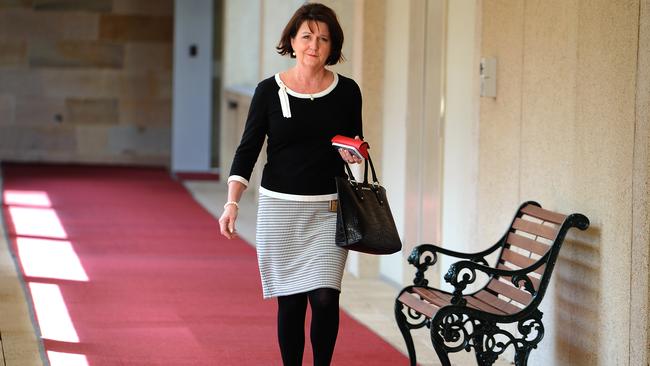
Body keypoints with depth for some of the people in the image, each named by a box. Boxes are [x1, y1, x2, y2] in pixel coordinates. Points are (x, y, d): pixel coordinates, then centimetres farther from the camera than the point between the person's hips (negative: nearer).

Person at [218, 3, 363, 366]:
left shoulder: (346, 91, 2)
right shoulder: (269, 91, -2)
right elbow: (248, 149, -2)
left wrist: (353, 154, -9)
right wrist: (232, 203, -13)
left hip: (329, 209, 1)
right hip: (279, 207, 0)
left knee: (325, 297, -9)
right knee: (290, 301, 3)